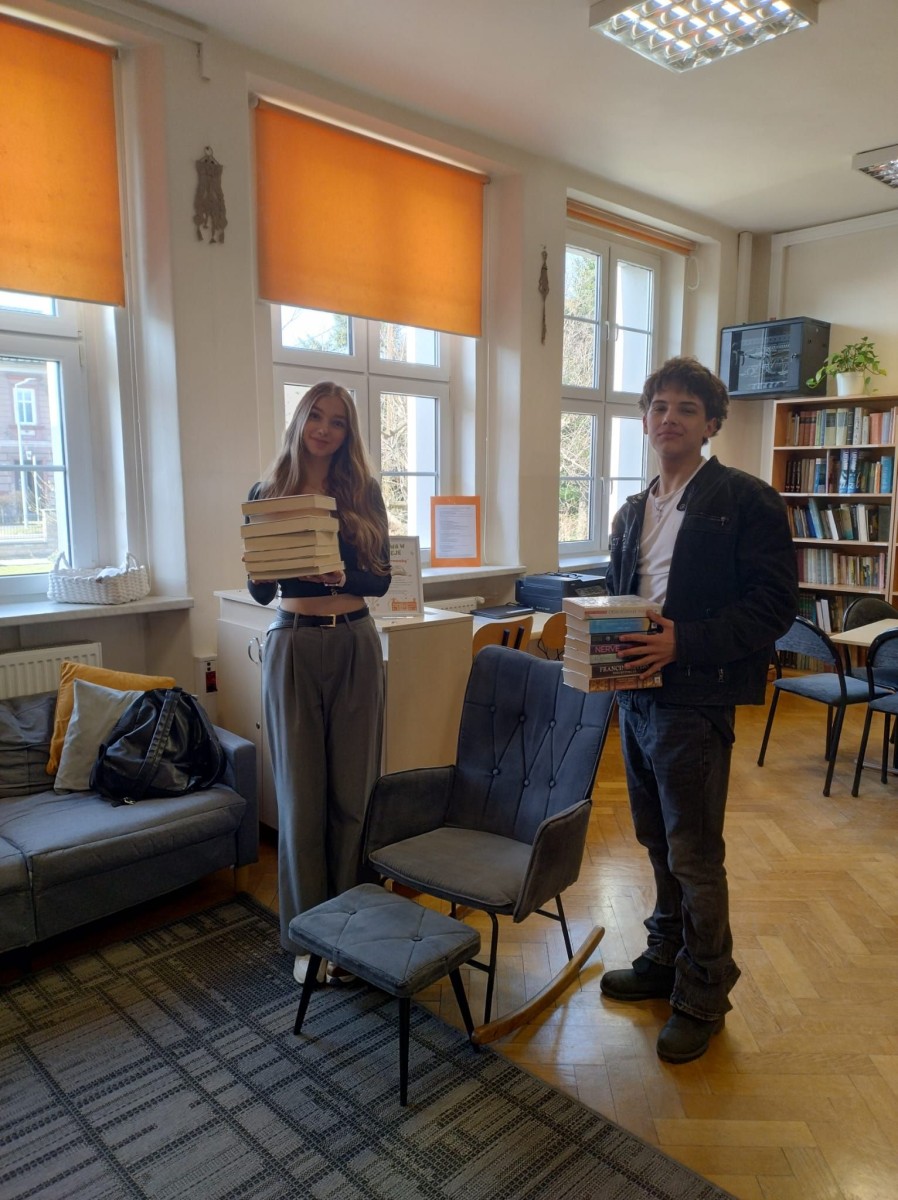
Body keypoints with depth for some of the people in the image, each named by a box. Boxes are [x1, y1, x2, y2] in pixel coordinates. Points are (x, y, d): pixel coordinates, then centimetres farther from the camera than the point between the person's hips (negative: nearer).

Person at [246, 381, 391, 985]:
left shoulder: (364, 493, 3)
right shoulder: (267, 494, 2)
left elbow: (381, 579, 0)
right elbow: (260, 591, 1)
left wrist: (341, 575, -20)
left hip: (355, 646, 1)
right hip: (293, 646, 0)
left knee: (354, 790, 6)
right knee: (301, 794, 5)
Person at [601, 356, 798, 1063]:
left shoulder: (745, 500, -8)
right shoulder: (634, 513, 14)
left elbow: (774, 605, -14)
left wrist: (683, 641, -23)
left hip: (695, 700, -7)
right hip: (636, 696, 7)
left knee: (695, 857, 4)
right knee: (659, 844, 20)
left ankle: (703, 998, 24)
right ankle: (666, 960, 39)